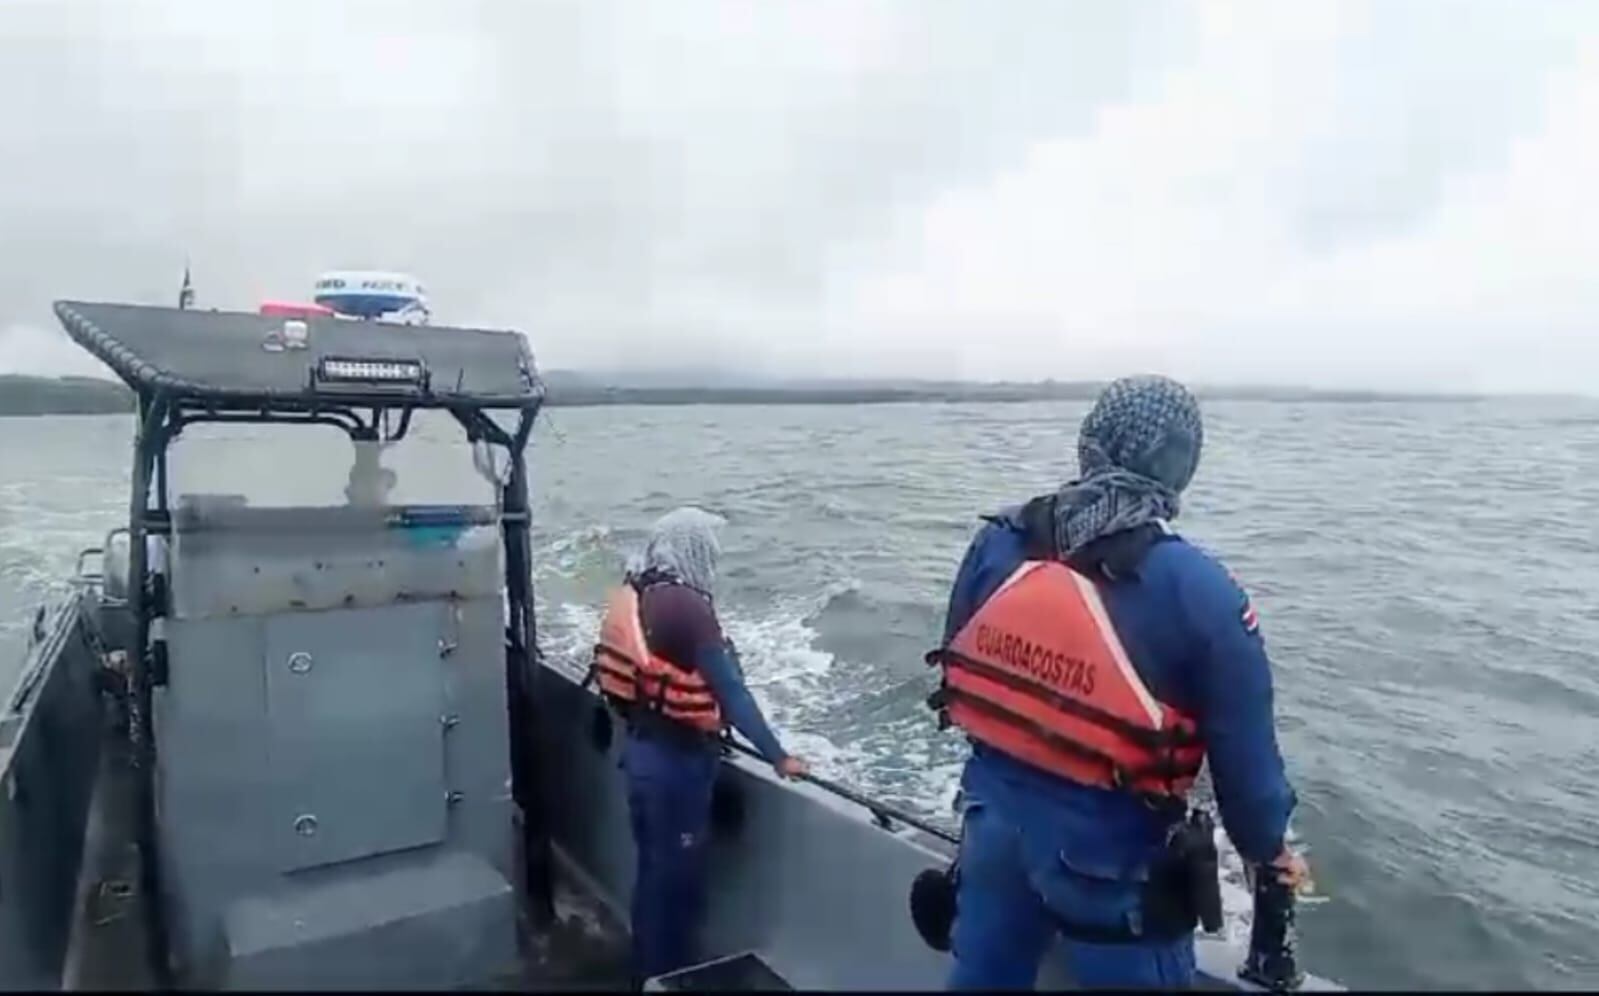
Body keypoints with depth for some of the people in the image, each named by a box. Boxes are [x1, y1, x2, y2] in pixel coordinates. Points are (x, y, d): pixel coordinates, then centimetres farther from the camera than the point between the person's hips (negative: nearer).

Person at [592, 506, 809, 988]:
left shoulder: (634, 592, 3)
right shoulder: (686, 604, -21)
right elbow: (731, 690, -21)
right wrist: (777, 756, -15)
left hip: (643, 748, 9)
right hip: (676, 758, -9)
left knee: (653, 870, 22)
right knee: (677, 876, 7)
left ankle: (649, 974, 37)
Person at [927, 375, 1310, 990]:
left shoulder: (996, 544, -7)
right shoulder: (1198, 593, -20)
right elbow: (1244, 754, -11)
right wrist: (1268, 849, 10)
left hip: (995, 822, 4)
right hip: (1110, 855, -4)